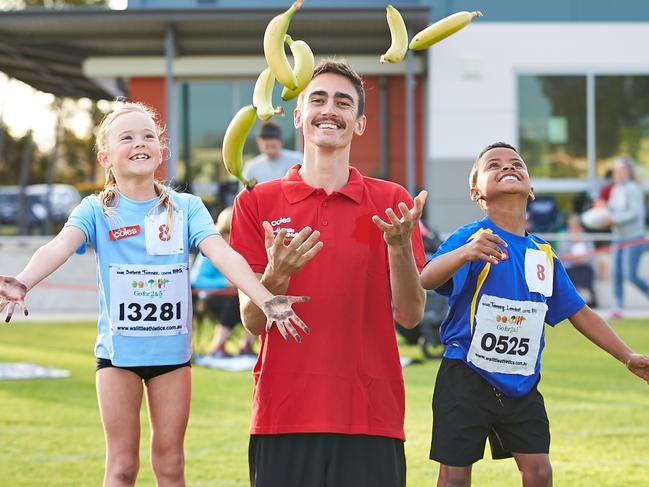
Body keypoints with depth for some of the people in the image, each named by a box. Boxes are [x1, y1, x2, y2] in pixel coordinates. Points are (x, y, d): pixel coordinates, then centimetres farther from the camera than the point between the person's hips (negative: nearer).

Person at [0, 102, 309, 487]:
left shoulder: (186, 207, -2)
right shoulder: (96, 210, -4)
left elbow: (222, 253, -16)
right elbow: (61, 246, -23)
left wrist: (265, 299, -33)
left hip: (172, 350, 1)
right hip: (117, 350, -1)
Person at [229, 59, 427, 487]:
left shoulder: (390, 202, 7)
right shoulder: (257, 203, 6)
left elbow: (409, 316, 2)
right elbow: (253, 321, 2)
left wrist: (399, 247, -15)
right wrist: (277, 275, -18)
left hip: (371, 418, 1)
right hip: (283, 416, 0)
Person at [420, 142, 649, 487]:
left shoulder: (544, 254, 9)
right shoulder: (471, 237, -11)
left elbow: (578, 312, 18)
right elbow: (426, 279, -30)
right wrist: (465, 254, -51)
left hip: (521, 384, 5)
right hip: (467, 378, -5)